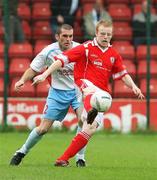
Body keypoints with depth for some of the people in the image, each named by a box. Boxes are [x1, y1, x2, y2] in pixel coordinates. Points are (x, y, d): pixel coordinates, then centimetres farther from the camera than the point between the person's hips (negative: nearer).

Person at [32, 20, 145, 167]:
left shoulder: (114, 54, 15)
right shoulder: (86, 48, -1)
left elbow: (122, 74, 24)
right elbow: (62, 59, -6)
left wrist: (133, 86, 6)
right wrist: (45, 74, -15)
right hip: (84, 85, -5)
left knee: (90, 129, -7)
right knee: (93, 91, -42)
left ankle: (63, 159, -1)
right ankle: (91, 112, -78)